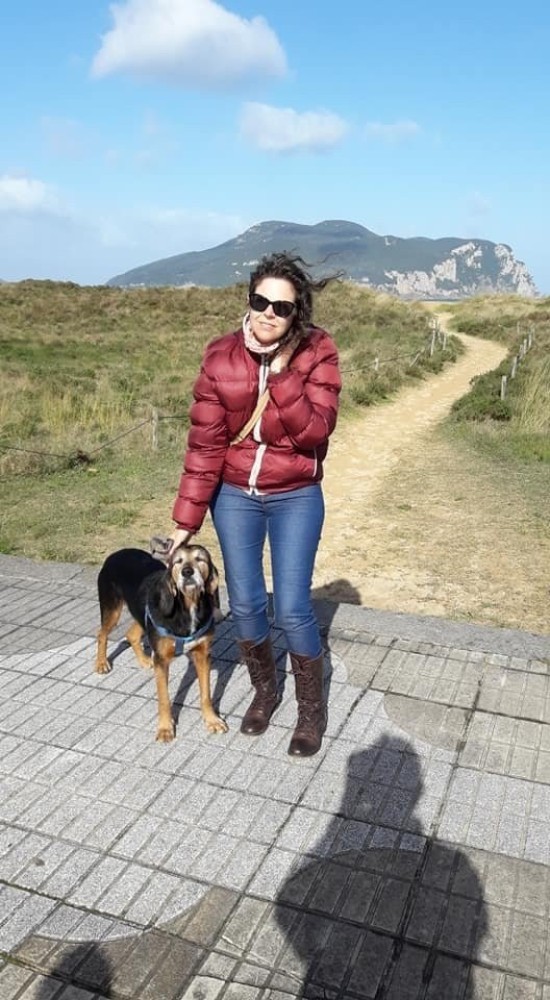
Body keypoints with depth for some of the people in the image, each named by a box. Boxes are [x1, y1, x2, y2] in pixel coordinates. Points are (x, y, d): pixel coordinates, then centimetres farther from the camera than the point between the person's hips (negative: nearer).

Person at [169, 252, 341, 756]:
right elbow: (205, 442, -8)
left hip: (296, 498, -2)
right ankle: (265, 691, 35)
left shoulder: (316, 353, -13)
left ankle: (313, 708, 21)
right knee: (245, 605, 9)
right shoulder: (221, 356, -10)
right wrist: (188, 517, -8)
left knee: (292, 609, -2)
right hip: (235, 496, 2)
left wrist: (281, 374, -29)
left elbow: (315, 431, -20)